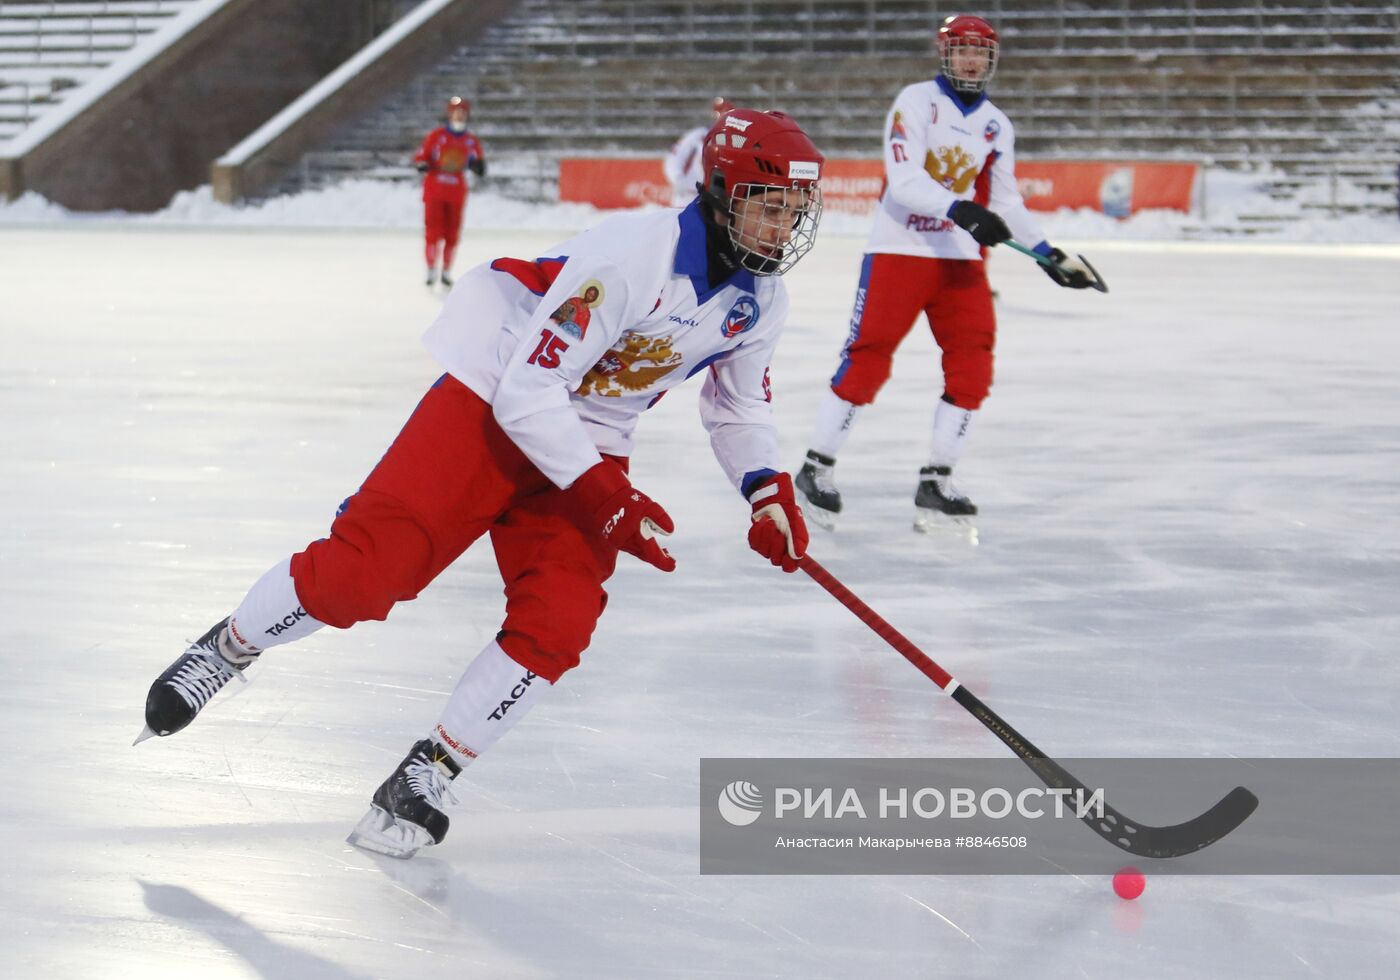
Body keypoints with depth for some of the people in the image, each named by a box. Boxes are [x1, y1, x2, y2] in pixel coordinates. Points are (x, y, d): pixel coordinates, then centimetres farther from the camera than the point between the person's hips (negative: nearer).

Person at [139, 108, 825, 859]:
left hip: (590, 447, 7)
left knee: (557, 621, -16)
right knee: (363, 572, -16)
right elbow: (528, 391, -27)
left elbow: (738, 402, 18)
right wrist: (602, 500, -27)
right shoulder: (632, 256, -27)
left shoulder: (760, 298, -2)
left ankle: (427, 776, -1)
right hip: (489, 405, -6)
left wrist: (768, 490, 1)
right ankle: (227, 650, 14)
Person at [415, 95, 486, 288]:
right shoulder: (437, 135, -1)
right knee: (433, 230, -7)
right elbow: (421, 155, 1)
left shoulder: (471, 140, 6)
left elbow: (480, 167, 8)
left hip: (457, 191, 2)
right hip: (434, 188, -2)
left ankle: (446, 271, 14)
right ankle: (431, 270, -1)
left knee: (452, 233, 4)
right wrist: (423, 164, -21)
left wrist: (477, 165, -16)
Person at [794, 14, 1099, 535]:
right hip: (899, 251, -5)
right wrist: (959, 209, -32)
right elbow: (904, 181, -17)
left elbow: (1006, 204, 19)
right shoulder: (915, 102, -5)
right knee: (867, 360, -8)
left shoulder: (997, 126, 13)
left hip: (961, 259, 5)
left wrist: (1048, 253, 9)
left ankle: (935, 482, 4)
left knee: (972, 367, -4)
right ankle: (816, 468, 4)